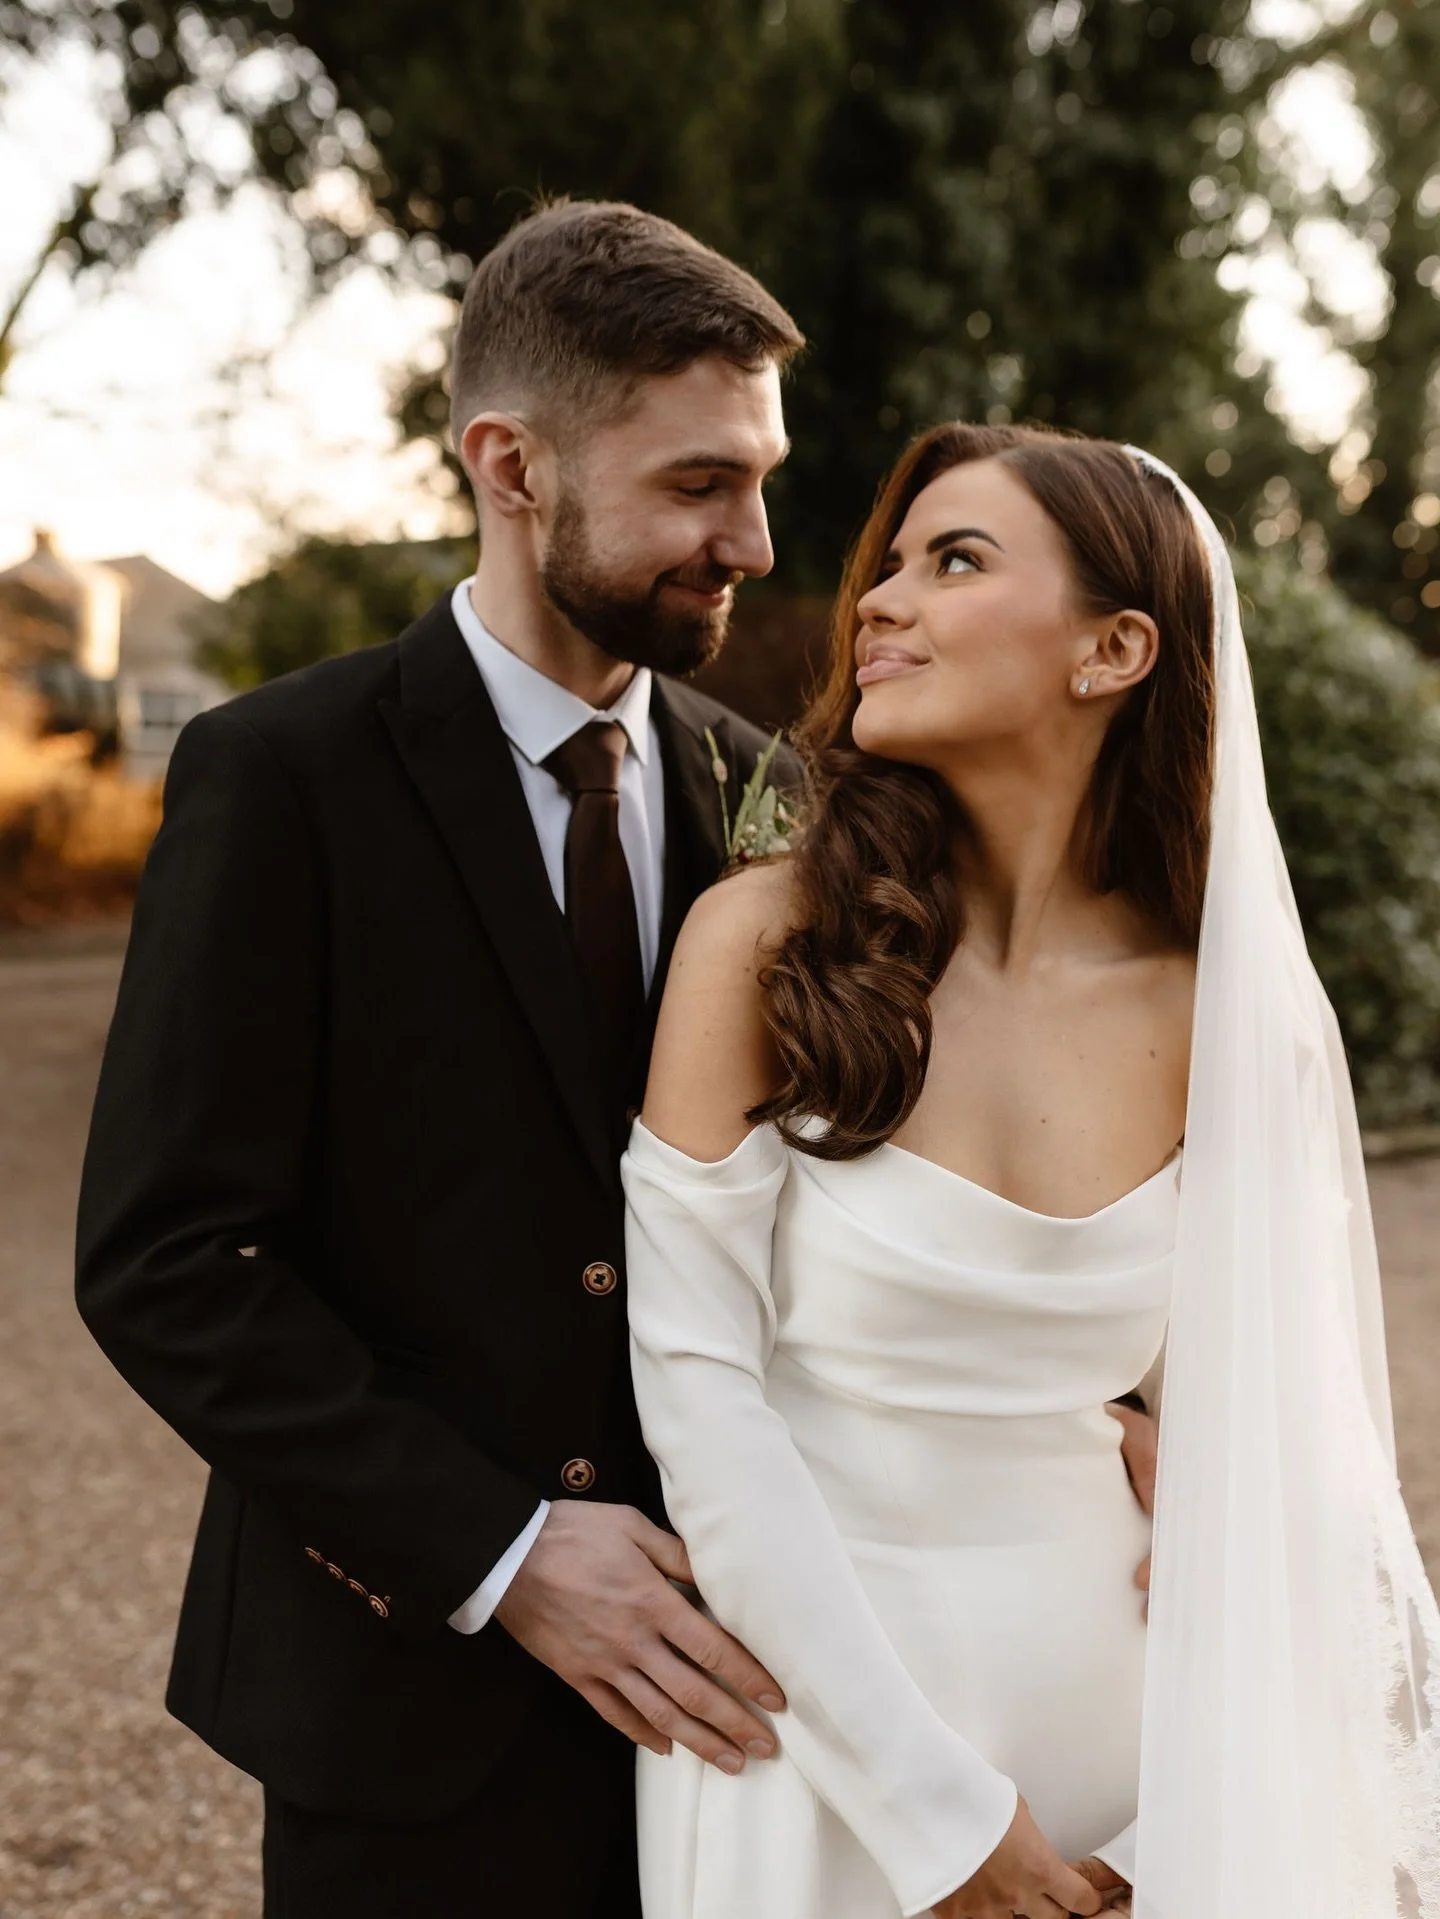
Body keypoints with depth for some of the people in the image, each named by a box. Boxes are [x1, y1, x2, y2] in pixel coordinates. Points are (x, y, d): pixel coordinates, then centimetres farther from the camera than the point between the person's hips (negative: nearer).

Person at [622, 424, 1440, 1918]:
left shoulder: (1233, 1021, -6)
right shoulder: (763, 941, -13)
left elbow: (1289, 1453, 0)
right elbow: (698, 1380, -14)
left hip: (1097, 1682, 2)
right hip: (813, 1711, -2)